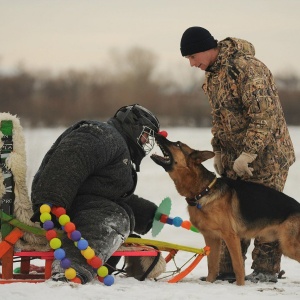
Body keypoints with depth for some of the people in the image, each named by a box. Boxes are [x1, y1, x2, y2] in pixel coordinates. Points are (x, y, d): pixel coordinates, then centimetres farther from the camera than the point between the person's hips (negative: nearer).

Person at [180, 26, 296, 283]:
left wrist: (248, 154, -26)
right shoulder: (212, 72, 8)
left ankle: (266, 270, 6)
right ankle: (227, 269, 14)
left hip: (266, 153, -9)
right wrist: (218, 150, 13)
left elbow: (265, 116, -26)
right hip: (235, 156, 9)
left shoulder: (247, 68, -23)